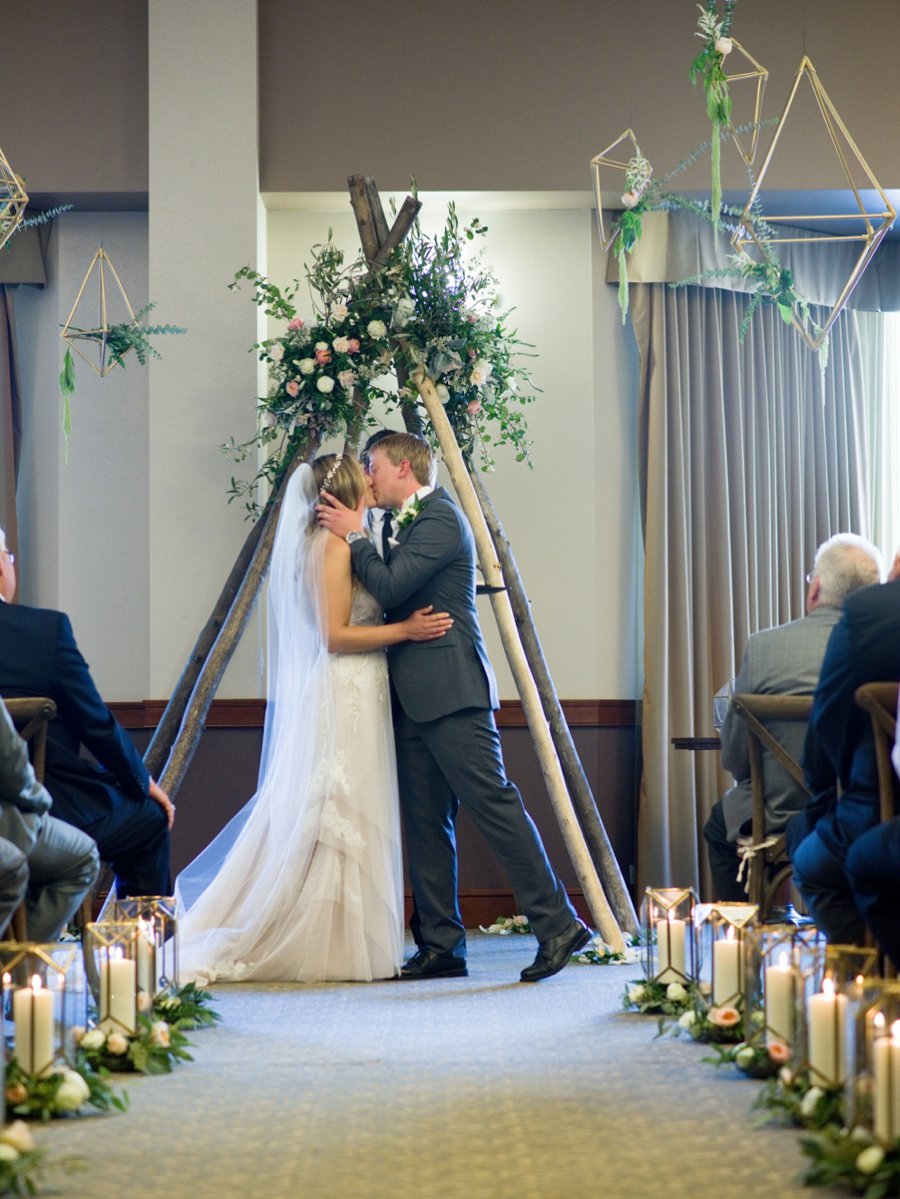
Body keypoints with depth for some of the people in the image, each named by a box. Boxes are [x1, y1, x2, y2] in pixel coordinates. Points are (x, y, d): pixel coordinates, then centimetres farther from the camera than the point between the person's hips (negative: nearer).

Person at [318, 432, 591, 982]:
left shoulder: (440, 518, -10)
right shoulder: (414, 523, 21)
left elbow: (389, 588, -18)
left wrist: (355, 535, -7)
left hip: (451, 693, -10)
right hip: (417, 699, 10)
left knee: (494, 803, -12)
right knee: (426, 822, 7)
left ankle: (558, 924, -9)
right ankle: (441, 945, 10)